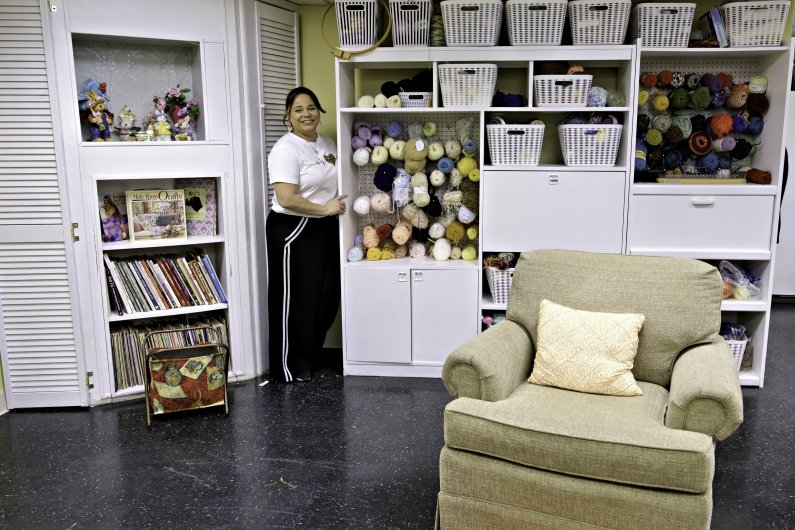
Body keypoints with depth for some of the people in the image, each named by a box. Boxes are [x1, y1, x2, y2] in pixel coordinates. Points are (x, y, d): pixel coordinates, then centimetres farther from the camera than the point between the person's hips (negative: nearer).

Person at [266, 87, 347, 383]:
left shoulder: (327, 144, 10)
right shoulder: (285, 149, -16)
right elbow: (287, 199, -24)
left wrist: (340, 208, 13)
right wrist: (325, 208, -17)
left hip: (325, 229, 8)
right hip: (293, 231, -8)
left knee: (327, 295, 12)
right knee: (295, 299, 0)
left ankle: (309, 355, 30)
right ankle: (289, 368, 14)